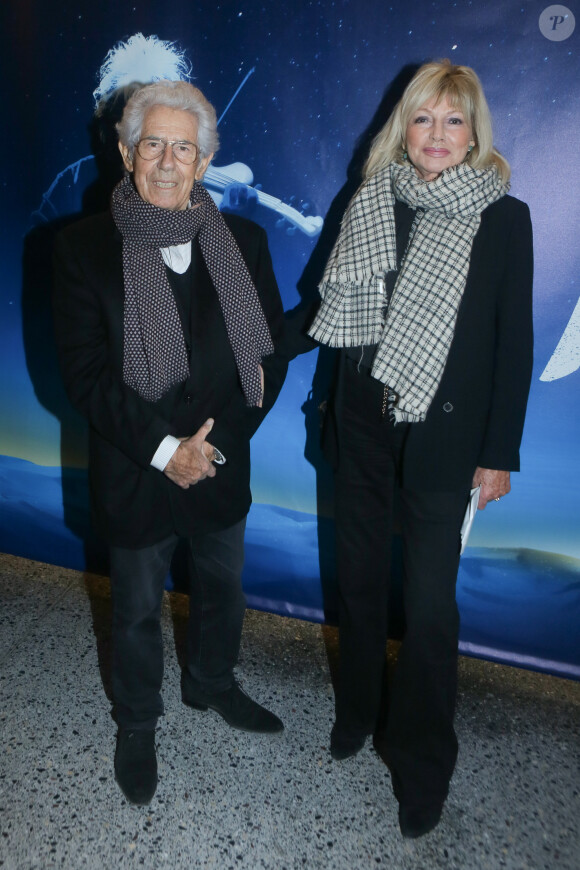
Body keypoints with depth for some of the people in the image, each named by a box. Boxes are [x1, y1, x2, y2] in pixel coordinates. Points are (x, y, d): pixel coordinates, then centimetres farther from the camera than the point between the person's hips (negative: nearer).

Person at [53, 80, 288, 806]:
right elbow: (84, 372, -14)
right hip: (134, 471, -3)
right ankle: (137, 724, 44)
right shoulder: (84, 247, -10)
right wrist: (163, 449, -19)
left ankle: (211, 684, 52)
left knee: (222, 590, 22)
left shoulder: (243, 241, -1)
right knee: (137, 609, 17)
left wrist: (216, 442, -10)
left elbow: (269, 353, -2)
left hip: (221, 465, 3)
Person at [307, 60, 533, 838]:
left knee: (430, 603, 3)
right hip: (362, 426, 4)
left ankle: (422, 759, 26)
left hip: (443, 436, -3)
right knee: (360, 578, 15)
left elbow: (514, 343, -4)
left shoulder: (504, 218, -3)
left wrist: (500, 453, -5)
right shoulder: (369, 205, 5)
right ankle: (357, 712, 39)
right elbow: (337, 308, 11)